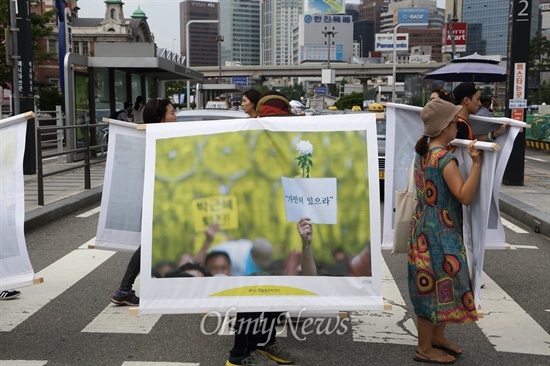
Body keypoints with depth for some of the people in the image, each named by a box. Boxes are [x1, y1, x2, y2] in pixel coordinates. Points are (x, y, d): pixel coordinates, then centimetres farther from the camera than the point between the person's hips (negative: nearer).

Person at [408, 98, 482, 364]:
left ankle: (437, 336, 34)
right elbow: (465, 196, -25)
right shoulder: (445, 158, -20)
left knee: (432, 284, 19)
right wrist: (476, 162, -27)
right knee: (437, 285, 2)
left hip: (424, 226, 9)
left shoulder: (423, 152, 7)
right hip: (439, 232, -9)